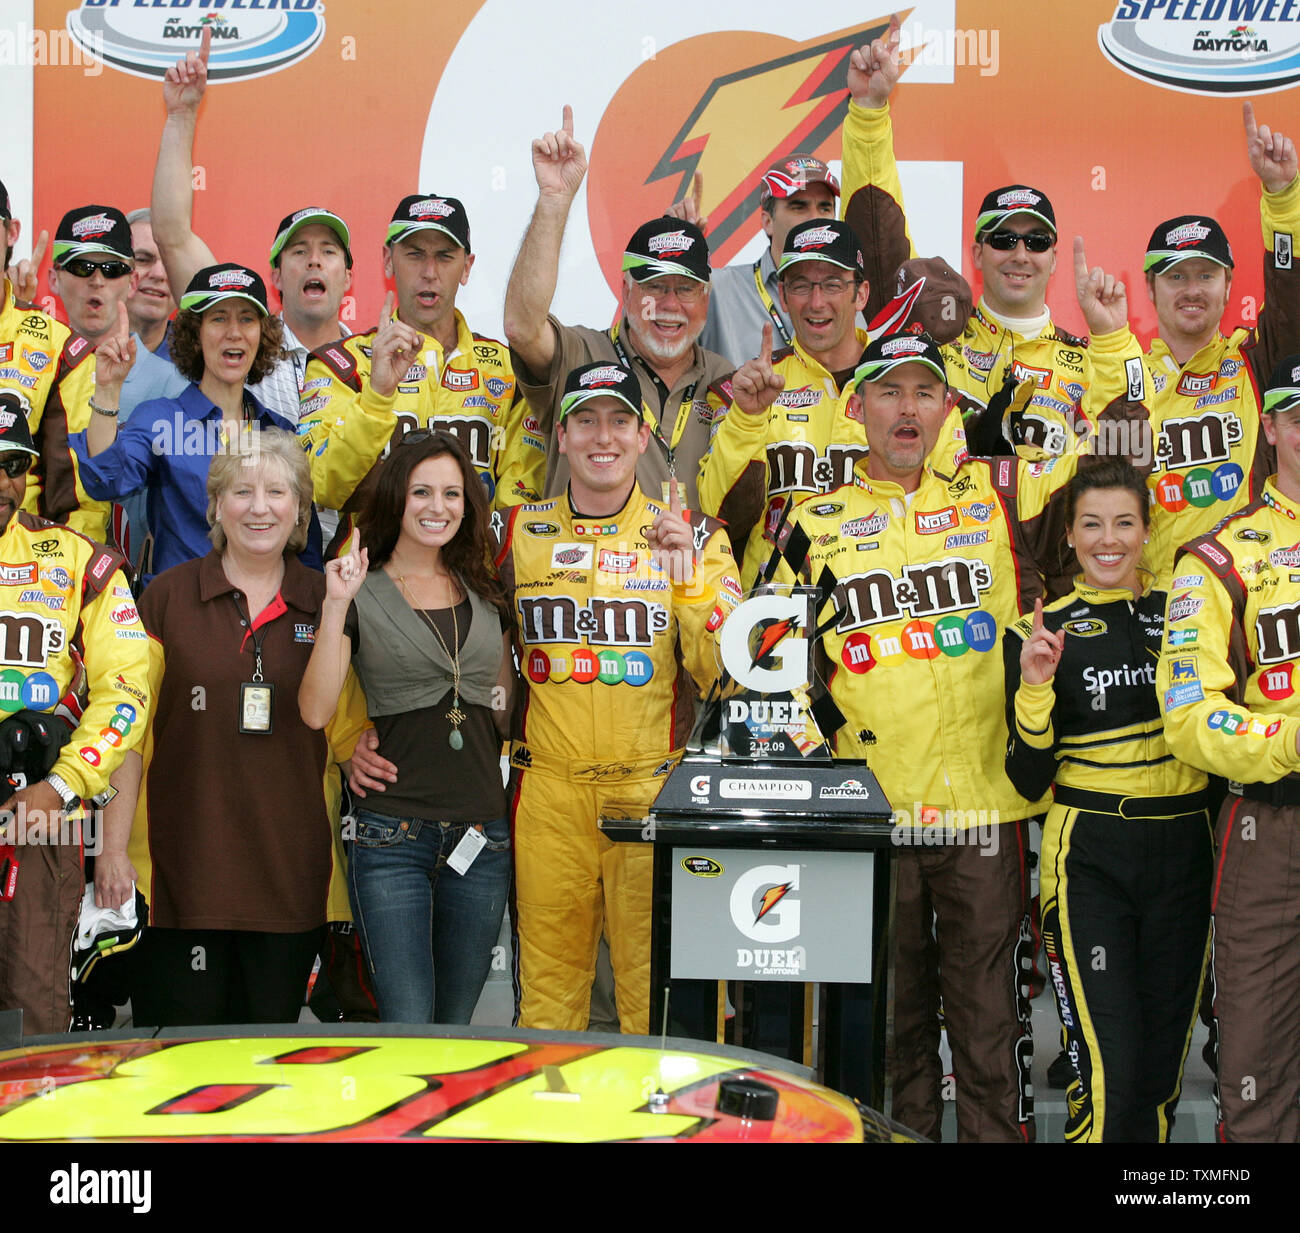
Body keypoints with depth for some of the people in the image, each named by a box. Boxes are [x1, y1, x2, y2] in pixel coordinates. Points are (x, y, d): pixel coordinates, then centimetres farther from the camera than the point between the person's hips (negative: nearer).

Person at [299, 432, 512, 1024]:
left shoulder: (485, 594, 13)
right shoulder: (360, 594, -1)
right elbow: (315, 711, -13)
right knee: (407, 1035, -8)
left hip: (481, 839, 4)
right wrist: (336, 605, -18)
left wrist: (501, 703, 5)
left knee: (456, 1025, 10)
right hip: (393, 836, -4)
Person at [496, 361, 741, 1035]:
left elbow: (721, 670, -5)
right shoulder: (519, 532, 8)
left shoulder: (693, 537, 3)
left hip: (654, 784, -1)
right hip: (548, 786, 2)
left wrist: (685, 571, -15)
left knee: (654, 979, 0)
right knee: (547, 980, 6)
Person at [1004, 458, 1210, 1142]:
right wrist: (1034, 687, -18)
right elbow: (1028, 779, -3)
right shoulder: (1041, 632, 0)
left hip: (1182, 848, 4)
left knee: (1164, 1060, 9)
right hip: (1089, 854, -3)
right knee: (1109, 1069, -13)